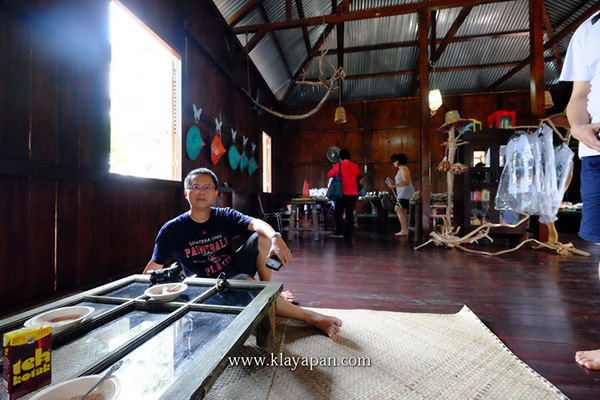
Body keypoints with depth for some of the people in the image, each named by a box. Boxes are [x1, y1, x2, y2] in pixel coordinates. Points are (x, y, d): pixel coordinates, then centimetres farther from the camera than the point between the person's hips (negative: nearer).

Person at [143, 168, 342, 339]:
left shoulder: (225, 216, -5)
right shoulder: (172, 230, -8)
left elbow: (254, 223, -25)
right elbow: (153, 267, -4)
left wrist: (275, 238, -45)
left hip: (235, 268, 3)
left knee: (261, 239, -21)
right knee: (247, 282, -36)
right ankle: (310, 317, -25)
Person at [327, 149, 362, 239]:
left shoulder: (338, 165, -2)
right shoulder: (355, 166, 9)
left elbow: (329, 175, 11)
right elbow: (359, 175, 28)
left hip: (342, 193, -4)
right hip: (353, 193, 4)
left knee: (338, 213, 4)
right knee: (350, 214, 7)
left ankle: (339, 232, -5)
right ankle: (348, 234, 10)